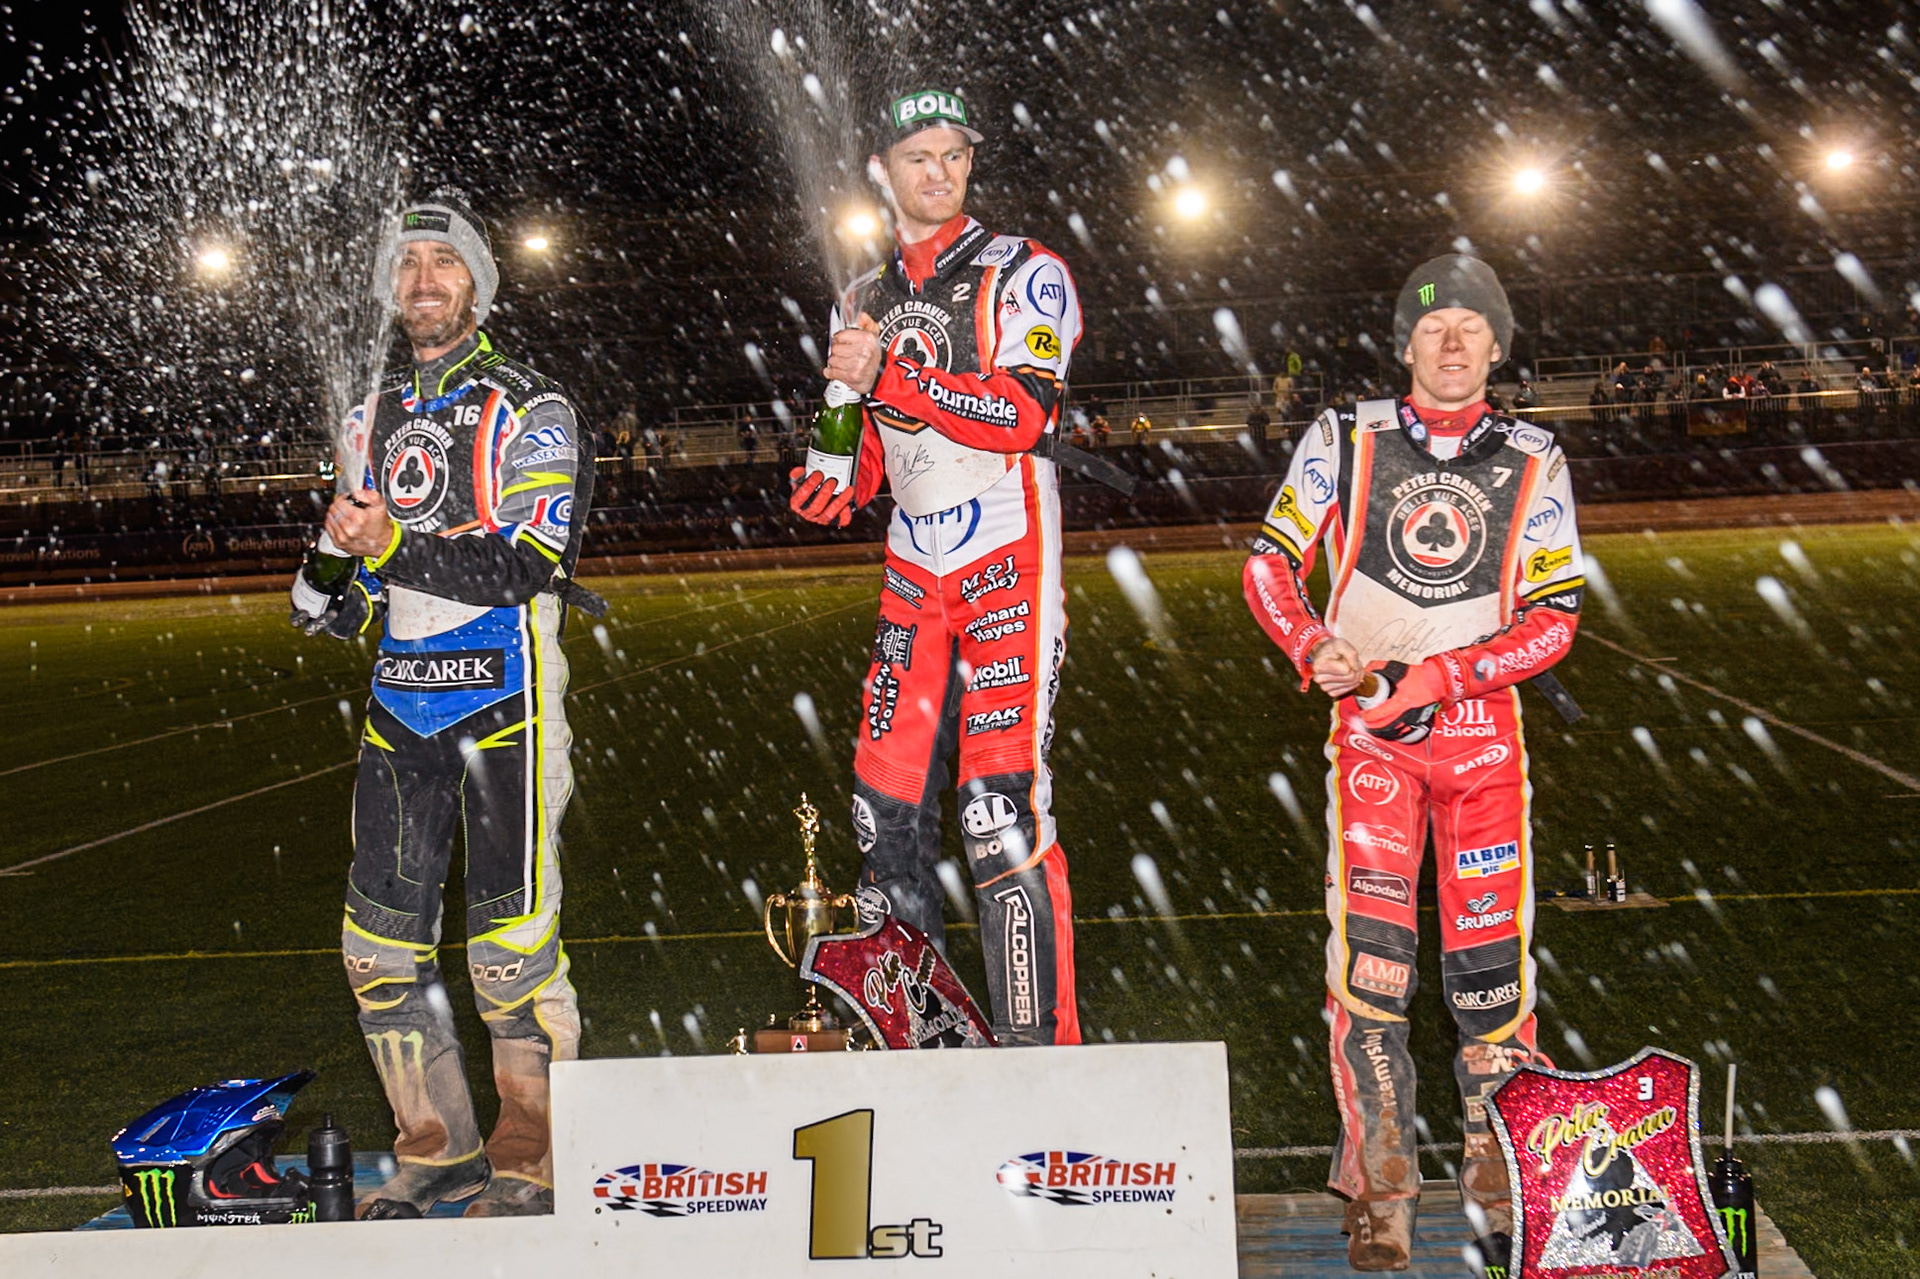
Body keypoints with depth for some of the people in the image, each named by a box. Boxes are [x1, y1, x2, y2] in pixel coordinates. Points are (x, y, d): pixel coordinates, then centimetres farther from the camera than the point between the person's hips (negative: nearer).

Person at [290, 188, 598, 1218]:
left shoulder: (529, 408, -4)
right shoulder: (375, 418, 16)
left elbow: (533, 563, -15)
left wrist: (396, 548, -22)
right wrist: (329, 595, 0)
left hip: (502, 696, -6)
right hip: (401, 699, 6)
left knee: (511, 939, -5)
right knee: (382, 938, 5)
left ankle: (531, 1161, 8)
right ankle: (438, 1152, 18)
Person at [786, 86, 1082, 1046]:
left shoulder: (1024, 275, -2)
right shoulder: (862, 304, 17)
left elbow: (1020, 416, -16)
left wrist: (889, 376, -21)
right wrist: (837, 487, 5)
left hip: (1008, 566, -6)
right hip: (913, 575, 6)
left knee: (1001, 810, -14)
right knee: (886, 809, 3)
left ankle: (1040, 1044, -7)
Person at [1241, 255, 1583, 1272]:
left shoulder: (1533, 465, 5)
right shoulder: (1345, 441, 3)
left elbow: (1554, 617, 1)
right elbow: (1270, 563, 7)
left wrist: (1434, 676, -13)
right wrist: (1314, 648, -13)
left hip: (1481, 729, 1)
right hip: (1369, 730, -1)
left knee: (1490, 959, -1)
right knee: (1369, 952, -10)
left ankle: (1501, 1187, 14)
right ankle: (1379, 1190, 0)